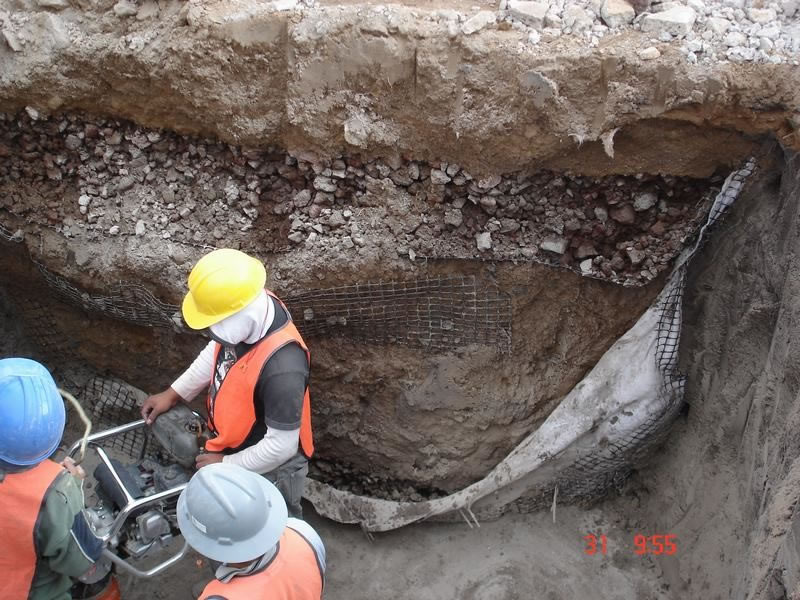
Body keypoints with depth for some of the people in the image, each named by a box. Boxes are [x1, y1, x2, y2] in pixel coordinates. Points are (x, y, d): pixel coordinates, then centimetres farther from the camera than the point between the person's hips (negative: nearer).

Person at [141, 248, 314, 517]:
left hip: (269, 469, -7)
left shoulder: (282, 368, -44)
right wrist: (174, 393, 6)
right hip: (234, 448, 8)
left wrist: (227, 464, -17)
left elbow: (281, 445, -31)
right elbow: (218, 350, 4)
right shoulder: (250, 311, -20)